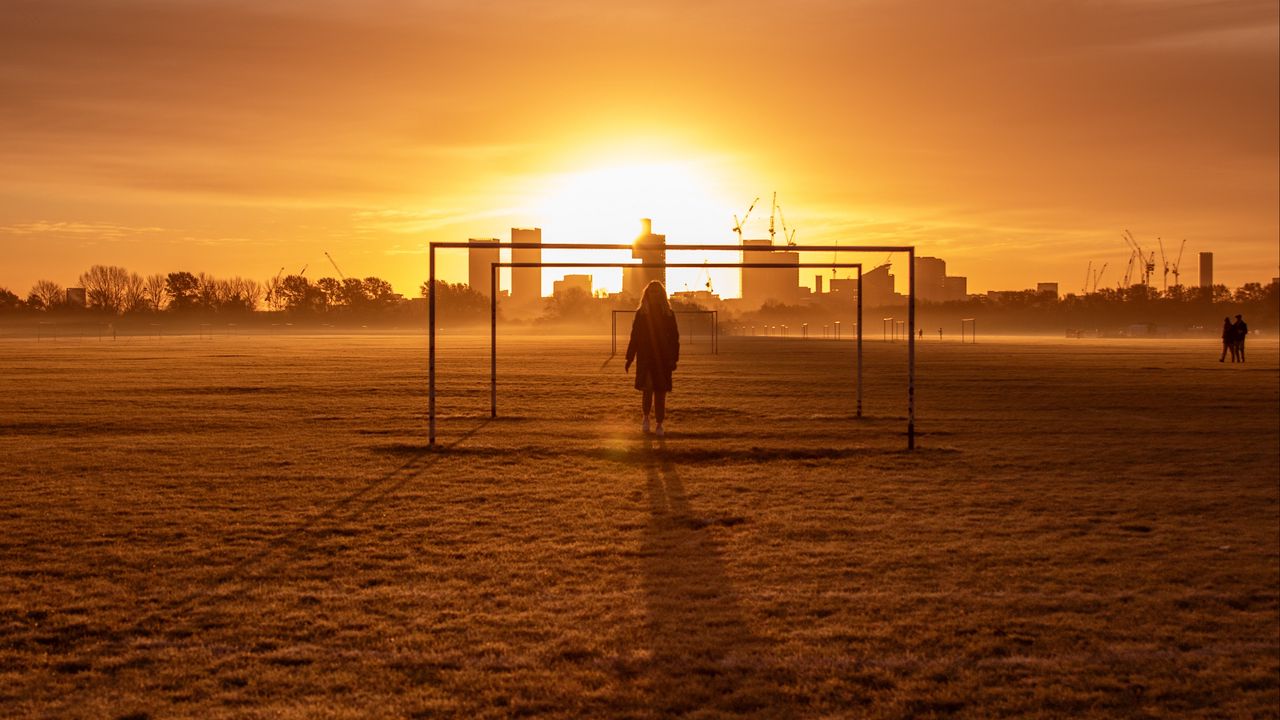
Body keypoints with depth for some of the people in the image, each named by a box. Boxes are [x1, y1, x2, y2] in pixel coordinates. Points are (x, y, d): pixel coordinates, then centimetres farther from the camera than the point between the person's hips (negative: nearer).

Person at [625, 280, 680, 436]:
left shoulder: (669, 314, 3)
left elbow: (674, 337, 4)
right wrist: (629, 359, 2)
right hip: (645, 358, -1)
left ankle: (659, 425, 11)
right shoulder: (641, 313, 3)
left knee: (660, 392, 3)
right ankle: (646, 417, 10)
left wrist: (674, 359, -5)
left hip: (663, 358, 1)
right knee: (647, 388, -13)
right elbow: (634, 337, 5)